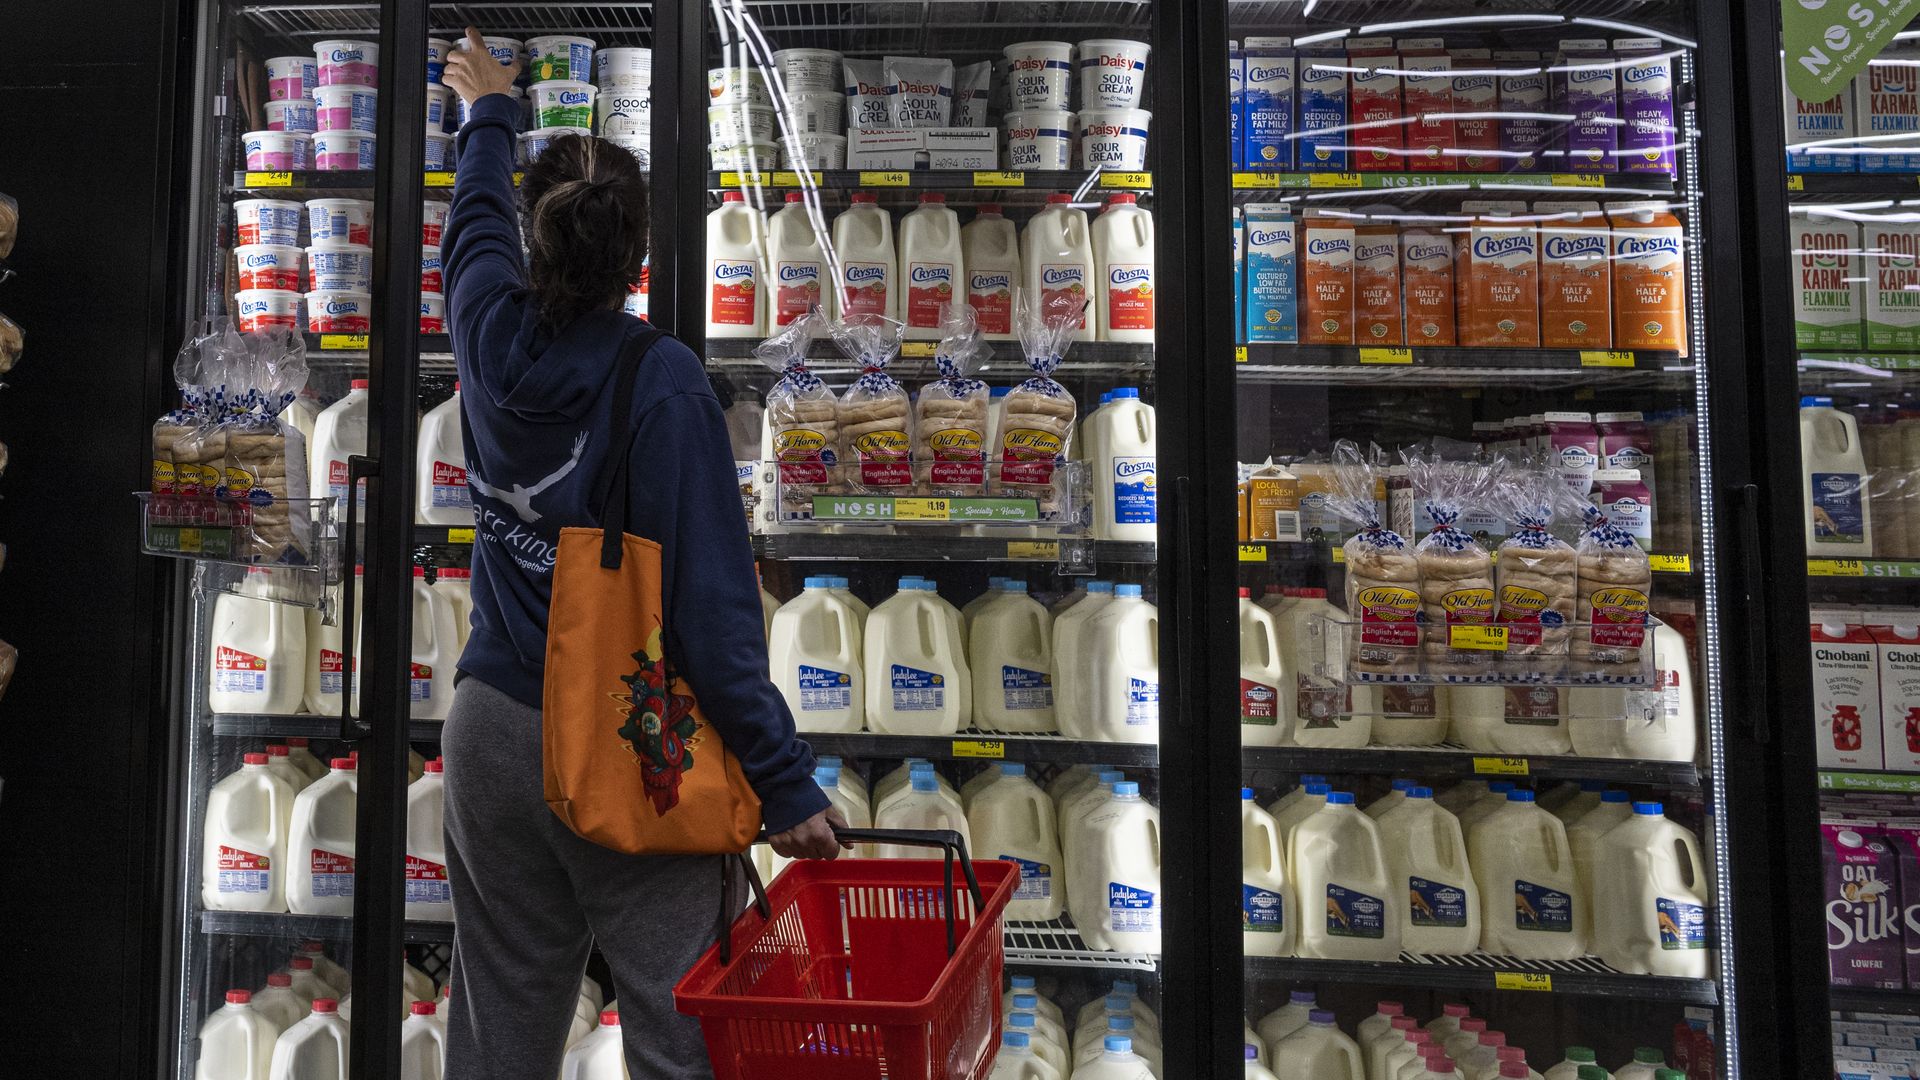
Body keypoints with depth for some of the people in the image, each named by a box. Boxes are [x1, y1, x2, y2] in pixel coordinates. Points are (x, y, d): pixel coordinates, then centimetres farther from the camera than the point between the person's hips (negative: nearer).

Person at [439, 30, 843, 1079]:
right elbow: (712, 600, -19)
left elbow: (475, 224, 24)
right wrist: (783, 782, -14)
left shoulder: (495, 341, -1)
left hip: (492, 732, 6)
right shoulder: (665, 381, -15)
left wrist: (489, 112, 44)